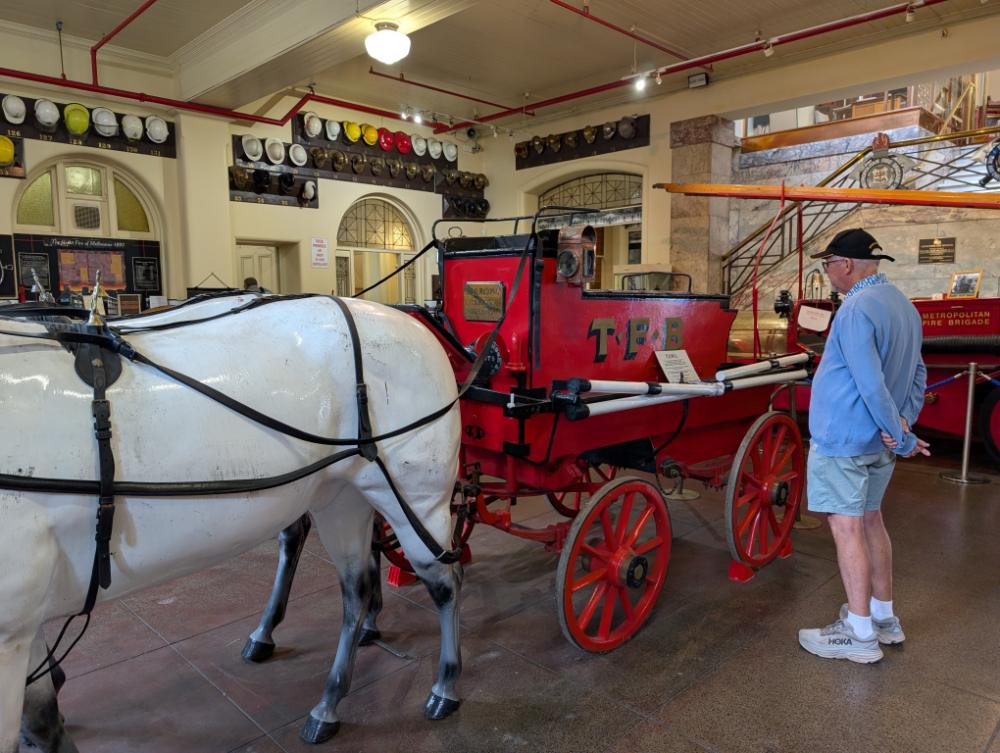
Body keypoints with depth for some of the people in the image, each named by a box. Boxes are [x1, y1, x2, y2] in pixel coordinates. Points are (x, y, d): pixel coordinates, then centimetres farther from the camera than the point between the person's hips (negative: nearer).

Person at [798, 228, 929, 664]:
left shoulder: (856, 310, -20)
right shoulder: (904, 305, 12)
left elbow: (872, 386, -23)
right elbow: (918, 376, 14)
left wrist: (903, 439, -14)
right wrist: (904, 421, 1)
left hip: (843, 440, -10)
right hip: (880, 445, 10)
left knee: (847, 528, -1)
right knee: (869, 520, 19)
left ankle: (860, 635, 9)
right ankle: (884, 618, 32)